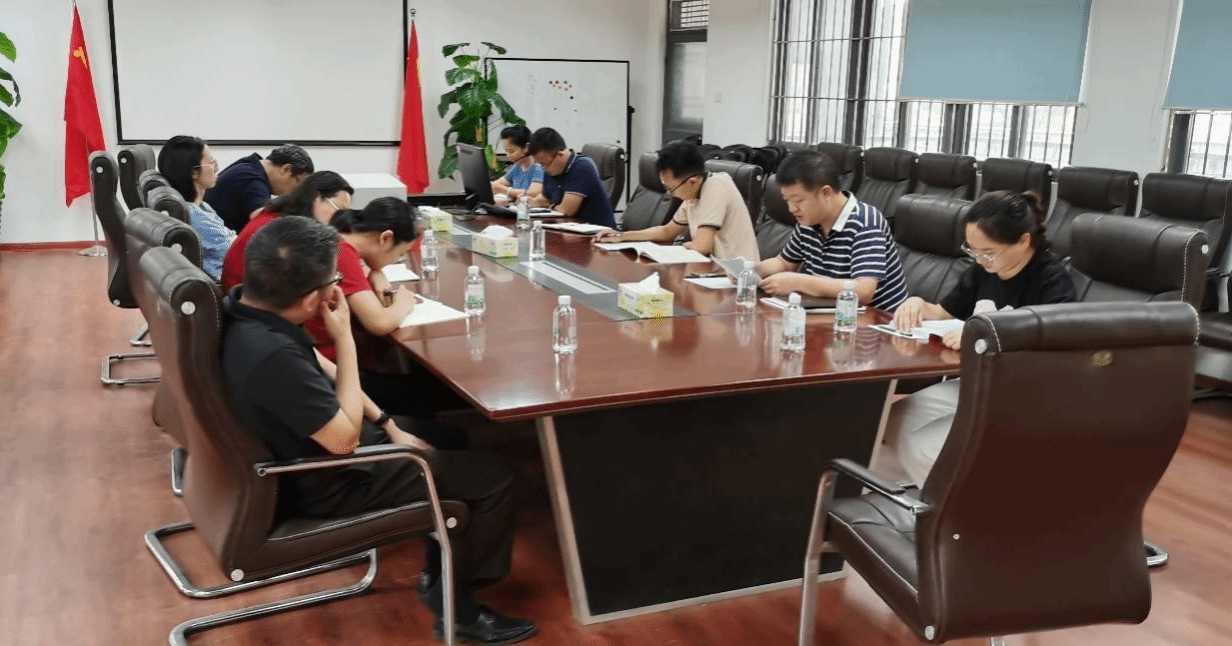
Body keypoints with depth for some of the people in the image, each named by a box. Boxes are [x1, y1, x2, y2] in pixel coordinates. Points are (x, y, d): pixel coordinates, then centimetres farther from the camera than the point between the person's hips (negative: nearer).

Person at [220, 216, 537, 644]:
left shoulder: (245, 305, -10)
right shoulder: (272, 356, -39)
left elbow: (316, 365, 5)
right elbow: (346, 438, -27)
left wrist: (387, 424, 4)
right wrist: (344, 340, -23)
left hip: (311, 447, 9)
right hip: (329, 484, -9)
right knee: (494, 479, -2)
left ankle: (442, 573, 28)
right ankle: (451, 600, 18)